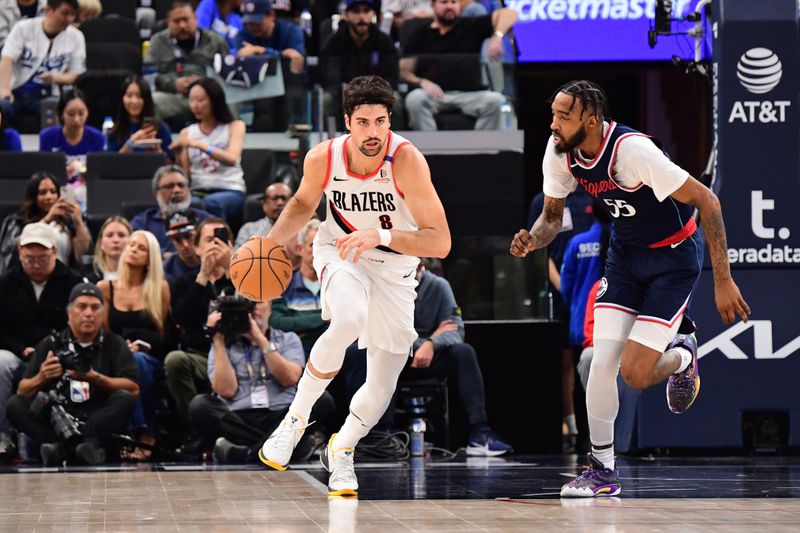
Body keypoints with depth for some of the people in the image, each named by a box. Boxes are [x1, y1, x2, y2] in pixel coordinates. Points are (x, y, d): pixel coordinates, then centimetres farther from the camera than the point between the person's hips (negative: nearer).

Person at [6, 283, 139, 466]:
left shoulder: (114, 344, 6)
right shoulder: (50, 345, 10)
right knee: (14, 405, -21)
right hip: (56, 423, 1)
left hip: (99, 422, -1)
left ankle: (61, 447, -36)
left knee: (125, 400, -27)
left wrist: (95, 378, -19)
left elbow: (133, 390, -6)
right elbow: (23, 392, 6)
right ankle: (86, 446, -36)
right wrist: (42, 377, -15)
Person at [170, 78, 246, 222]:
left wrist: (199, 144, -20)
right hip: (198, 191, 2)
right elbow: (184, 172, 10)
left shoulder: (234, 127, 9)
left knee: (211, 203, -39)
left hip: (230, 190, -2)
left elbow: (231, 159, -11)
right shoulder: (187, 132, 18)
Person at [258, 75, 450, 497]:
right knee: (348, 321, -36)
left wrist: (381, 235, -44)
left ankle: (342, 449, 35)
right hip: (340, 253, 0)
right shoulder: (323, 158, -19)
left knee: (382, 388, 2)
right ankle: (296, 419, -16)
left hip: (394, 268, 0)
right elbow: (304, 202, 6)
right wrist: (271, 243, -9)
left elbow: (440, 243, -32)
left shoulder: (406, 160, -29)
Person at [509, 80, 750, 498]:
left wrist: (722, 280, -26)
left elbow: (706, 201, -27)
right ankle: (602, 469, 5)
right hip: (625, 253, 6)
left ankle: (682, 357, 22)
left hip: (673, 255, -6)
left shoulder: (632, 150, -32)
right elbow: (552, 215, 6)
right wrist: (533, 239, -19)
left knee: (635, 374, -13)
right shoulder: (559, 151, -12)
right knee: (603, 360, -9)